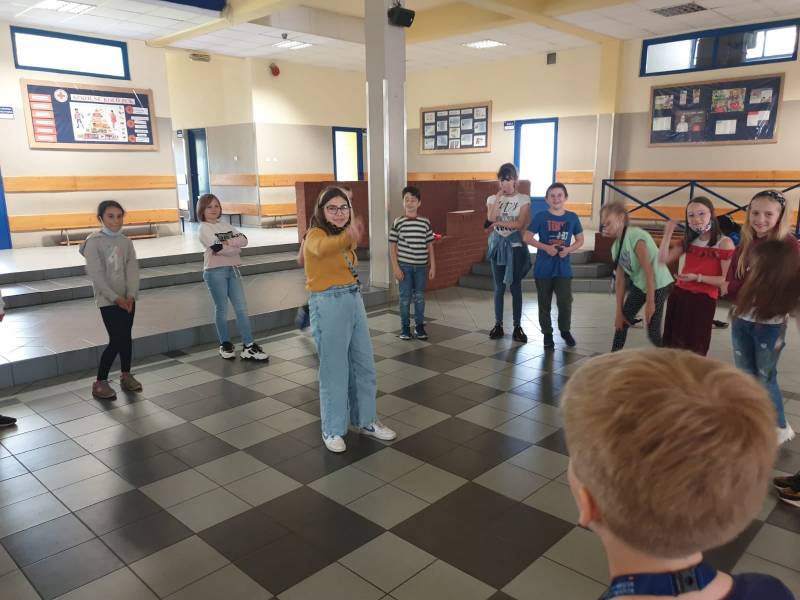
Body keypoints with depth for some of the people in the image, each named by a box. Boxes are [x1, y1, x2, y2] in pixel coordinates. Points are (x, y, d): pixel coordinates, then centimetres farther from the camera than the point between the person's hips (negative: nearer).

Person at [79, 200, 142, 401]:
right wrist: (115, 297, -16)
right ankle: (100, 382, 4)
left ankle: (126, 376, 25)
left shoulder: (125, 241, 5)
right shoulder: (94, 242, -10)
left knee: (126, 338, 10)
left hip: (127, 298, 5)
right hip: (108, 300, -5)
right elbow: (96, 274, -14)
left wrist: (130, 294, -14)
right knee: (116, 340, -8)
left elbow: (133, 269, -1)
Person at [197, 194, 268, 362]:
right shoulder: (204, 228, -4)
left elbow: (244, 240, 0)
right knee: (222, 309, 4)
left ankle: (248, 346, 3)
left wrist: (228, 242, -15)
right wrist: (236, 248, -6)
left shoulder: (226, 225, 14)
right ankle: (225, 344, 19)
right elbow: (218, 248, -18)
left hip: (233, 269, 6)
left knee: (242, 308, 1)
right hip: (215, 272, -6)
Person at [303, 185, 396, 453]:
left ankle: (366, 420, 33)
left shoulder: (342, 237, 11)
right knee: (334, 370, 3)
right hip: (328, 304, -8)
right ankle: (332, 430, 20)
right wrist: (348, 236, -58)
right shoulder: (315, 235, -14)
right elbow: (321, 248, -41)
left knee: (364, 365, 15)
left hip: (354, 300, 8)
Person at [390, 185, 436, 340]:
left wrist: (432, 266, 3)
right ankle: (405, 327, 16)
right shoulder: (398, 222, -5)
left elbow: (430, 245, 6)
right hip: (404, 266, -2)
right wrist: (396, 267, -8)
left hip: (421, 266, 2)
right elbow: (392, 246, -2)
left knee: (419, 297, 9)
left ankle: (420, 326, 20)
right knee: (405, 297, 5)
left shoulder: (425, 223, 1)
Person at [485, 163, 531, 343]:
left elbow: (520, 224, -13)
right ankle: (498, 325, 15)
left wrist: (498, 222, -13)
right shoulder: (492, 198, 5)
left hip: (515, 245, -2)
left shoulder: (523, 199, -2)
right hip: (497, 245, 2)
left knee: (515, 287, 2)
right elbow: (490, 219, -13)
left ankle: (517, 327, 9)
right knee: (499, 287, 7)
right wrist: (498, 197, -11)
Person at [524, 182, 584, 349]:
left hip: (563, 268, 1)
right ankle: (547, 333, 23)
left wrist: (568, 249, -11)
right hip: (543, 267, -1)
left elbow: (580, 240, 9)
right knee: (544, 303, 8)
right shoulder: (541, 217, -5)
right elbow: (526, 237, -6)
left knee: (565, 301, -1)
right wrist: (546, 247, -17)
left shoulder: (572, 217, 1)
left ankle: (565, 330, 23)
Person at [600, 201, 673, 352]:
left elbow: (649, 271, -23)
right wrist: (619, 311, 1)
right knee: (623, 320, 8)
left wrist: (650, 303, -21)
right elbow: (620, 280, 3)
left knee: (653, 331, -7)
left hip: (658, 285, -8)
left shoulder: (635, 236, -22)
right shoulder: (616, 246, 3)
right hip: (639, 285, 8)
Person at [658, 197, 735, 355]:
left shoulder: (724, 243, -10)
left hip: (703, 300, -6)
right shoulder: (688, 241, 9)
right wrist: (668, 233, -5)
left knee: (694, 349, 5)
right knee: (673, 345, 15)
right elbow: (663, 259, 1)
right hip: (678, 296, 6)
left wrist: (698, 277, -22)